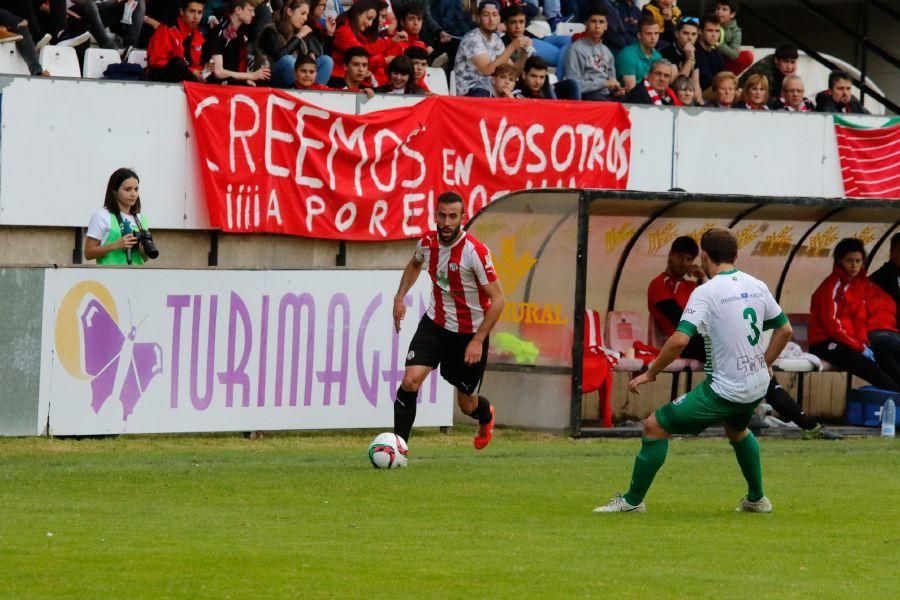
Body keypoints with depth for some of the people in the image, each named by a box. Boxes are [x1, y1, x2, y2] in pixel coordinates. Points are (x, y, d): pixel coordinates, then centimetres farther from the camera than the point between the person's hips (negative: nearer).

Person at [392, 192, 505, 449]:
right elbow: (415, 264, 21)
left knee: (467, 405, 11)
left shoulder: (475, 251, -23)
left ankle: (486, 416, 48)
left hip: (470, 333, -3)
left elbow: (497, 299, -19)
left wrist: (477, 341, -23)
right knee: (410, 380, -20)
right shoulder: (427, 243, -7)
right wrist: (400, 297, 8)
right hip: (435, 323, 3)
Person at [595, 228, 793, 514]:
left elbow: (680, 340, -24)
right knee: (736, 429, 39)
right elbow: (784, 330, 16)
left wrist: (651, 373, -12)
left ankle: (633, 500, 7)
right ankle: (757, 499, 45)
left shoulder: (706, 292, -15)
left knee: (655, 426, 2)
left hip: (725, 390, -7)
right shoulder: (756, 286, 5)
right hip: (757, 386, 7)